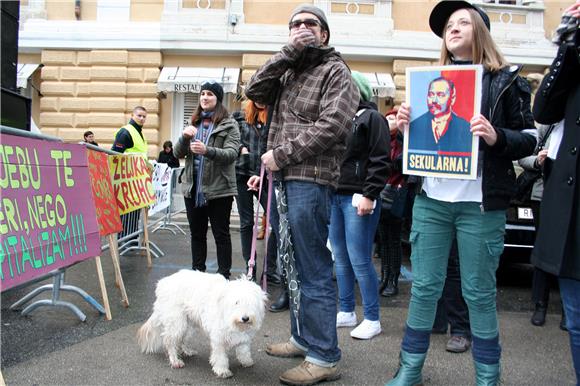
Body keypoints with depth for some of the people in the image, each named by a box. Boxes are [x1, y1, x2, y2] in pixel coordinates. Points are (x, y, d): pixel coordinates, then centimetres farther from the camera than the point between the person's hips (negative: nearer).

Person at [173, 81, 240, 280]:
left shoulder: (229, 124, -2)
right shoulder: (194, 123, 13)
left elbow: (231, 153, -14)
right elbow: (177, 154, 9)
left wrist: (207, 150, -30)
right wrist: (184, 137, -11)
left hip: (219, 188, -5)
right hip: (193, 188, 5)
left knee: (221, 234, 3)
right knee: (197, 233, 13)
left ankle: (223, 275, 11)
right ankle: (197, 272, 24)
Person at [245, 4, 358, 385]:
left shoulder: (335, 70, 0)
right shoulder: (288, 72, 21)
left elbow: (331, 125, -13)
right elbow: (255, 91, 6)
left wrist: (281, 155, -13)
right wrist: (288, 52, 1)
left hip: (310, 181, -7)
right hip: (283, 179, 8)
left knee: (314, 270, -5)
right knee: (293, 265, 14)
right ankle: (302, 338, 28)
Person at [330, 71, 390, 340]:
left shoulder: (372, 118, -3)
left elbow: (380, 162, -11)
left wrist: (369, 195, -18)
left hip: (357, 198, -8)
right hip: (334, 196, 8)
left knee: (359, 260, -6)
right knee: (340, 257, 12)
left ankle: (372, 319, 5)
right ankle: (346, 312, 23)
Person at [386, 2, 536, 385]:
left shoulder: (506, 80, 2)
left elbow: (529, 139, 0)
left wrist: (496, 137, -19)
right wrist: (405, 125, -2)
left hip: (480, 204, -3)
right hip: (431, 200, 3)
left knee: (479, 293, 5)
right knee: (424, 287, 8)